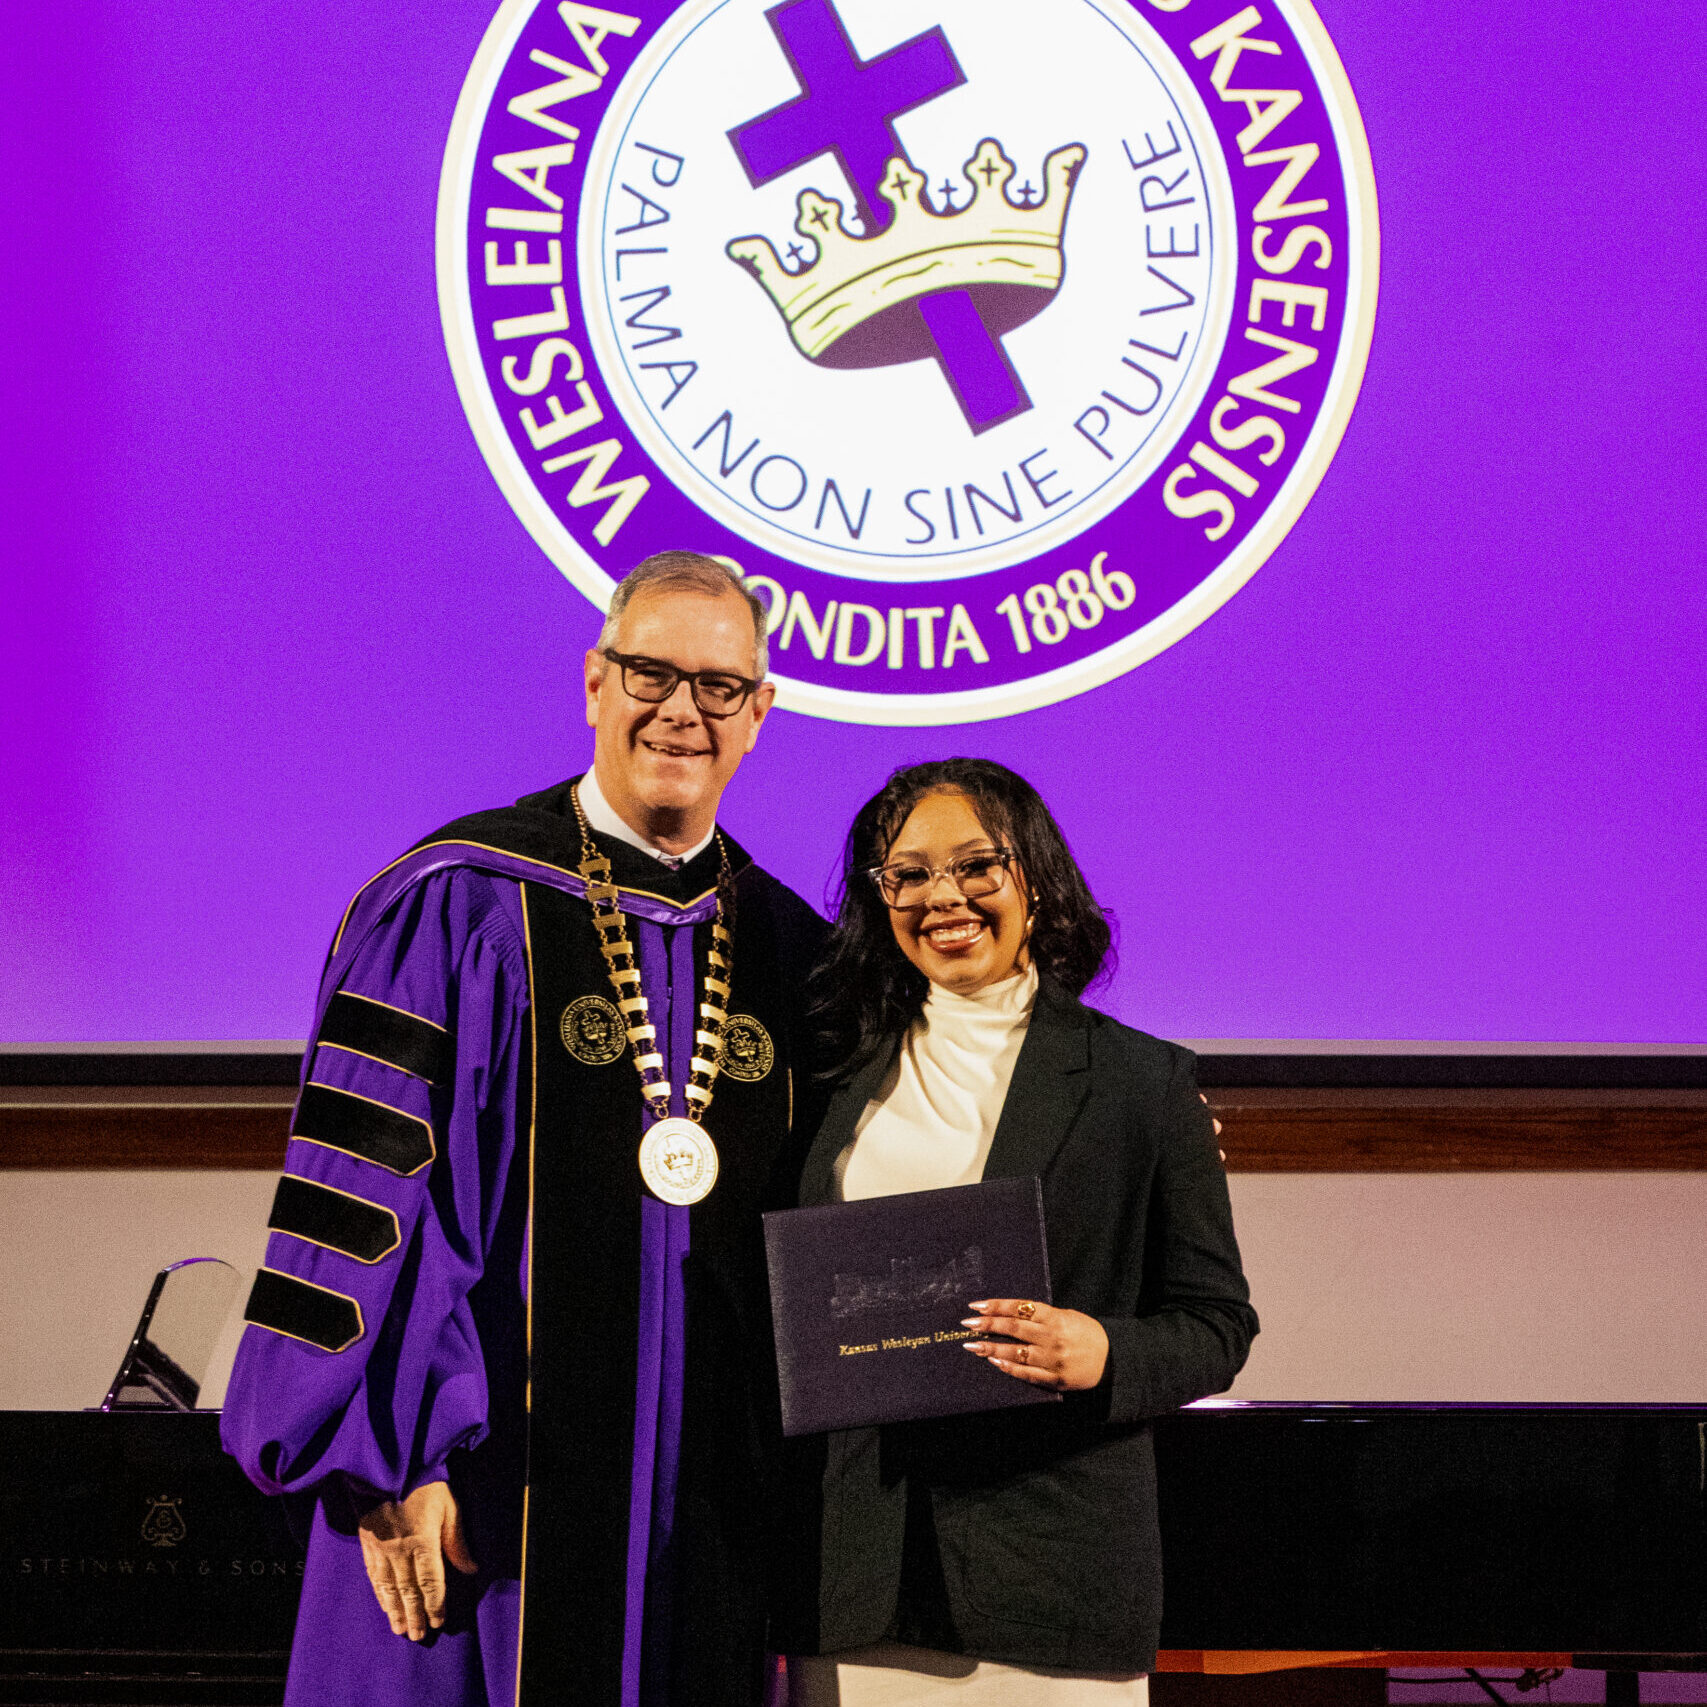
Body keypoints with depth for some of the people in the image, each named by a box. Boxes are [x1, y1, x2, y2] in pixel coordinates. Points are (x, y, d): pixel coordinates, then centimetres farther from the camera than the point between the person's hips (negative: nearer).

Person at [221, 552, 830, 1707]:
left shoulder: (788, 951, 9)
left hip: (704, 1502, 4)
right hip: (484, 1481, -4)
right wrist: (392, 1462, -15)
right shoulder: (455, 907, -5)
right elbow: (365, 1184, -10)